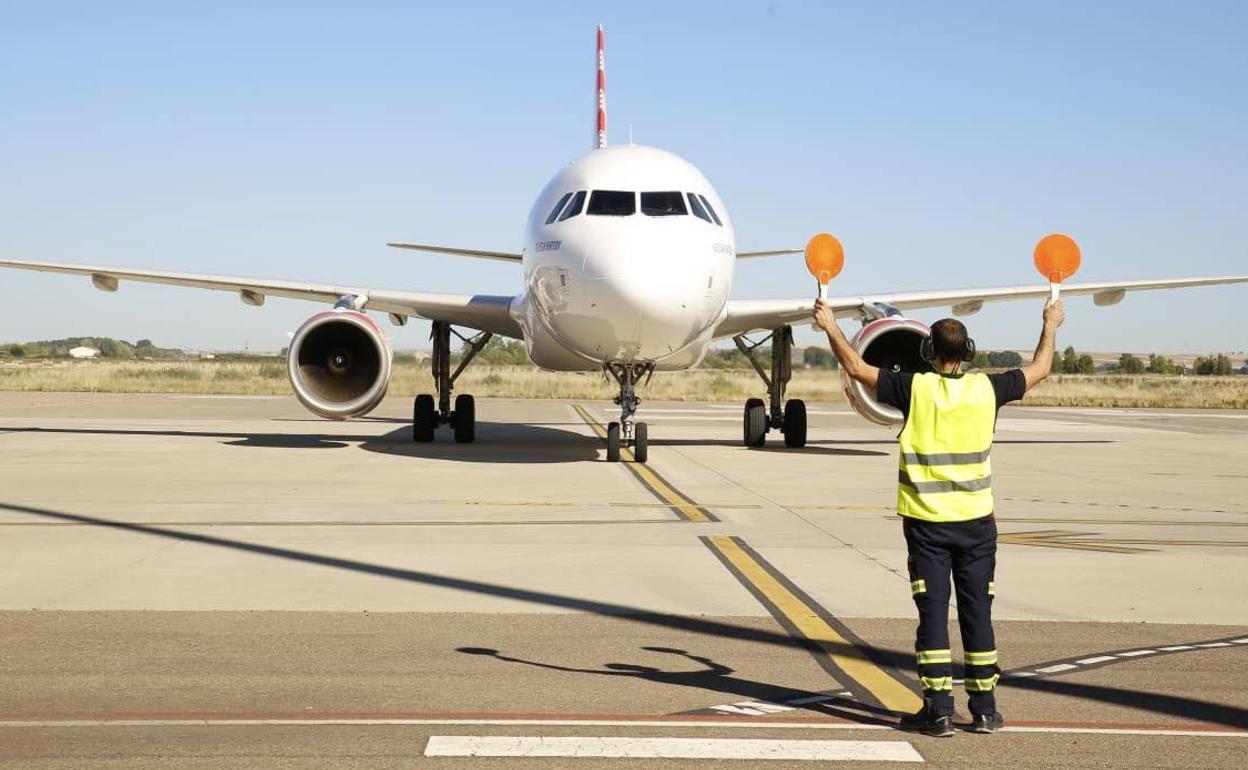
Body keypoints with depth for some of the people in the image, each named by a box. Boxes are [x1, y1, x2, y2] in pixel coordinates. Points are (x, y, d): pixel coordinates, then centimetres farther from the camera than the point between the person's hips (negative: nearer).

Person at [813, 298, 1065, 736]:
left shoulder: (915, 389, -9)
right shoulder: (986, 389, -3)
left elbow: (856, 367, -1)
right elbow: (1039, 370, 14)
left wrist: (830, 327, 13)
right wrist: (1051, 325, 30)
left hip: (927, 522, -2)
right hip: (976, 520, 2)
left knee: (933, 613, 1)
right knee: (977, 613, 8)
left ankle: (939, 710, 2)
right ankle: (984, 710, 13)